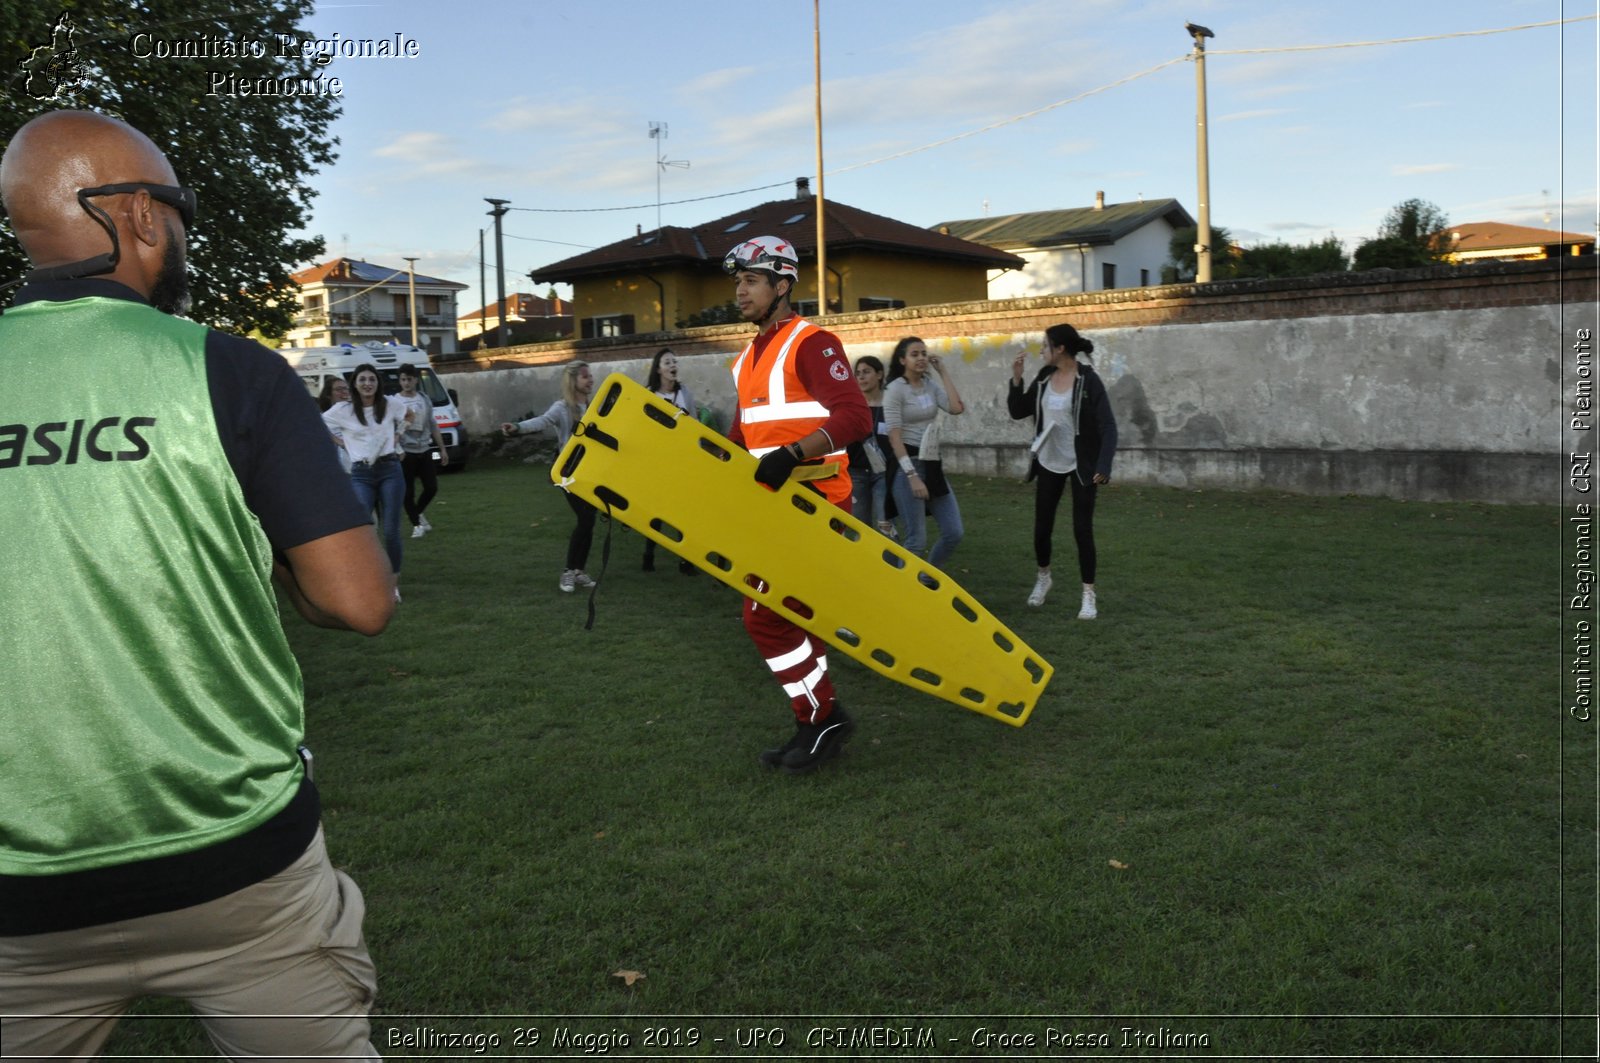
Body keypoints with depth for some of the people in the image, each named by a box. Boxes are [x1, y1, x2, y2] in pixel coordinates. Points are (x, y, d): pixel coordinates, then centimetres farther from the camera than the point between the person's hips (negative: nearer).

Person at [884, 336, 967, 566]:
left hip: (933, 463, 7)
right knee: (917, 539, -6)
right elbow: (894, 437, -15)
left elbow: (956, 408, -7)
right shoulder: (895, 390, -10)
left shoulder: (931, 384, 9)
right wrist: (912, 476, -21)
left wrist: (942, 371, -1)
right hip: (908, 463, -7)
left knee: (954, 533, 6)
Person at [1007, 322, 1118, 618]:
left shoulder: (1088, 380, -16)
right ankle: (1043, 578, 36)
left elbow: (1108, 426, -16)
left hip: (1081, 466, -5)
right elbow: (1017, 412, 7)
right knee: (1042, 527, 10)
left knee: (1082, 530, -4)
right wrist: (1016, 379, -6)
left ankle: (1089, 596, 8)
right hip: (1049, 464, 5)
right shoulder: (1044, 377, 1)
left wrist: (1103, 467, -24)